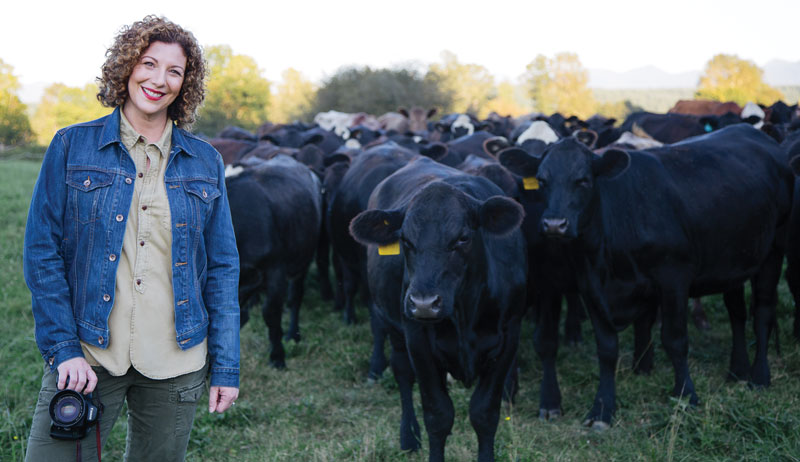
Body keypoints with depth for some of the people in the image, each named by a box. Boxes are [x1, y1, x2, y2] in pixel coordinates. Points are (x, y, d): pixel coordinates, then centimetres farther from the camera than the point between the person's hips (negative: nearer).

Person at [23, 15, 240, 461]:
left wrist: (226, 367, 2)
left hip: (176, 362, 2)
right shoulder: (72, 147, 1)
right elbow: (42, 253, 0)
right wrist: (63, 348, -9)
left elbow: (222, 268, 8)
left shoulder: (204, 162, 7)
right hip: (87, 356, -2)